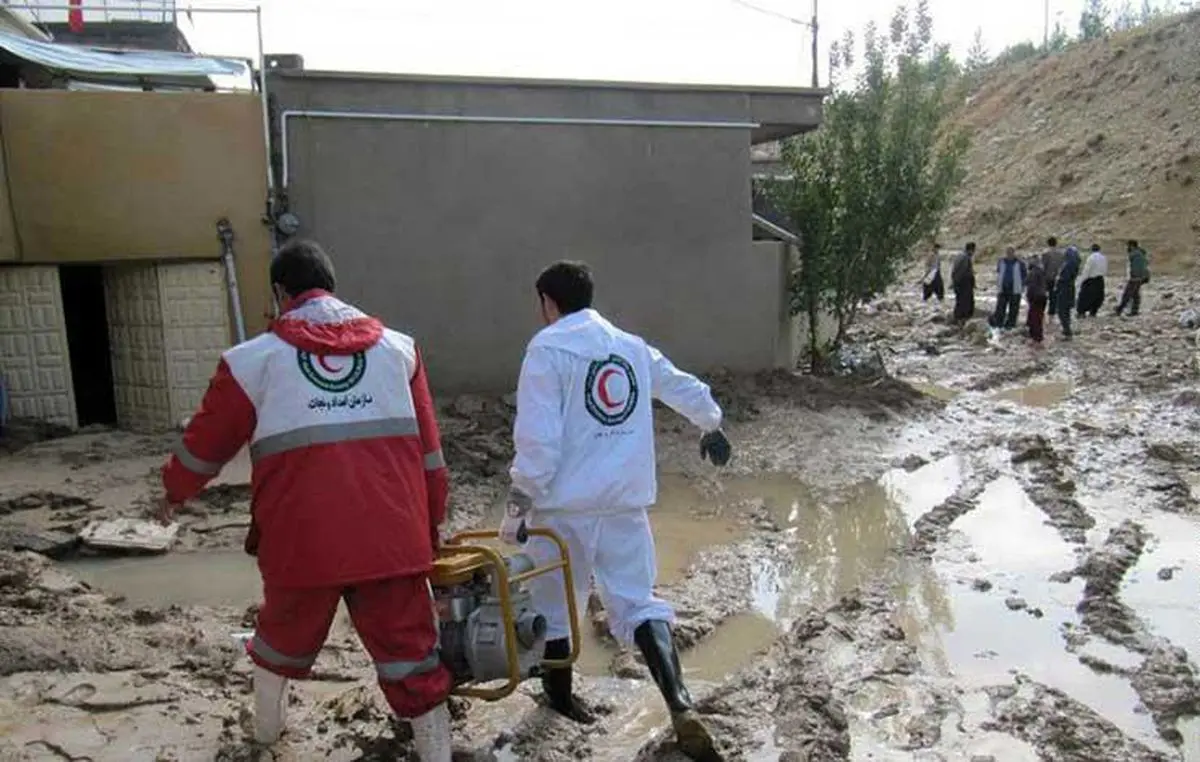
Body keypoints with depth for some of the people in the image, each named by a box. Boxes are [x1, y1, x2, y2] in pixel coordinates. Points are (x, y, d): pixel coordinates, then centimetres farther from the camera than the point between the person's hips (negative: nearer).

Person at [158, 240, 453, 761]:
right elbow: (427, 446, 9)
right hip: (390, 536, 0)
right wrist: (430, 524, 17)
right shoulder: (397, 347, 10)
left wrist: (175, 490, 34)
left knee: (286, 631, 27)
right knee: (410, 649, 8)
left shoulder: (255, 357, 4)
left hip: (302, 538, 1)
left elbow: (208, 439, 15)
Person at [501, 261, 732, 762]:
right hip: (626, 502, 4)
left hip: (566, 502, -4)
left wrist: (519, 504, -6)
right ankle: (681, 706, -8)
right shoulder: (632, 346, 13)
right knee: (638, 604, 8)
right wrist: (711, 427, 45)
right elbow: (687, 390, 26)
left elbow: (537, 437, -13)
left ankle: (560, 698, 30)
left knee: (552, 602, 16)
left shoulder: (548, 347, -5)